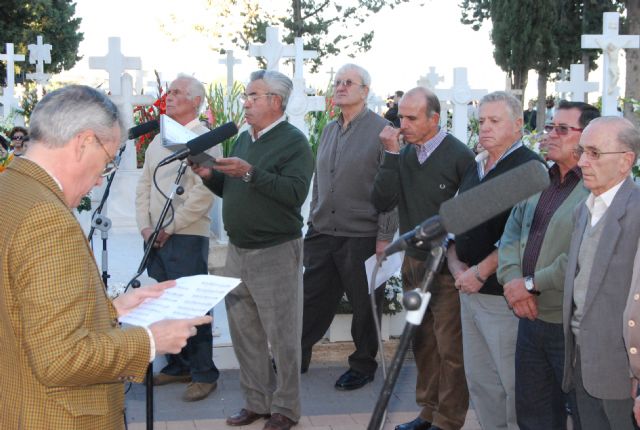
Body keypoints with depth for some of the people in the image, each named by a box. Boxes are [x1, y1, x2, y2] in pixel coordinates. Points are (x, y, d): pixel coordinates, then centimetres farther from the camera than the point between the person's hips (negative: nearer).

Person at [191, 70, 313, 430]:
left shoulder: (293, 141, -10)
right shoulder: (244, 139, 14)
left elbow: (295, 193, -24)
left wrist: (250, 173, -28)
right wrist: (210, 175, 1)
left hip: (275, 252, -8)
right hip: (238, 251, 8)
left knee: (282, 337, 0)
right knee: (244, 333, 14)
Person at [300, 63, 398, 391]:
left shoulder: (381, 131, -8)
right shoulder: (329, 131, 13)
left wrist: (385, 237, -14)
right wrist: (313, 222, 17)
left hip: (362, 237, -6)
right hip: (322, 234, 6)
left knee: (365, 307, 7)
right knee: (312, 300, 11)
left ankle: (363, 366, 22)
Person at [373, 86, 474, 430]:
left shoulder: (459, 155, -12)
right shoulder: (404, 155, 3)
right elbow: (382, 202, -6)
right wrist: (391, 155, -11)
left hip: (447, 267, -6)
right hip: (413, 262, 6)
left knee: (450, 347, 2)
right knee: (422, 341, 15)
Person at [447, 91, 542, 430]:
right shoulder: (475, 167, 15)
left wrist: (480, 272, -18)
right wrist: (454, 262, 2)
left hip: (505, 296, -8)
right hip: (470, 290, 8)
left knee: (513, 383, -1)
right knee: (479, 380, 14)